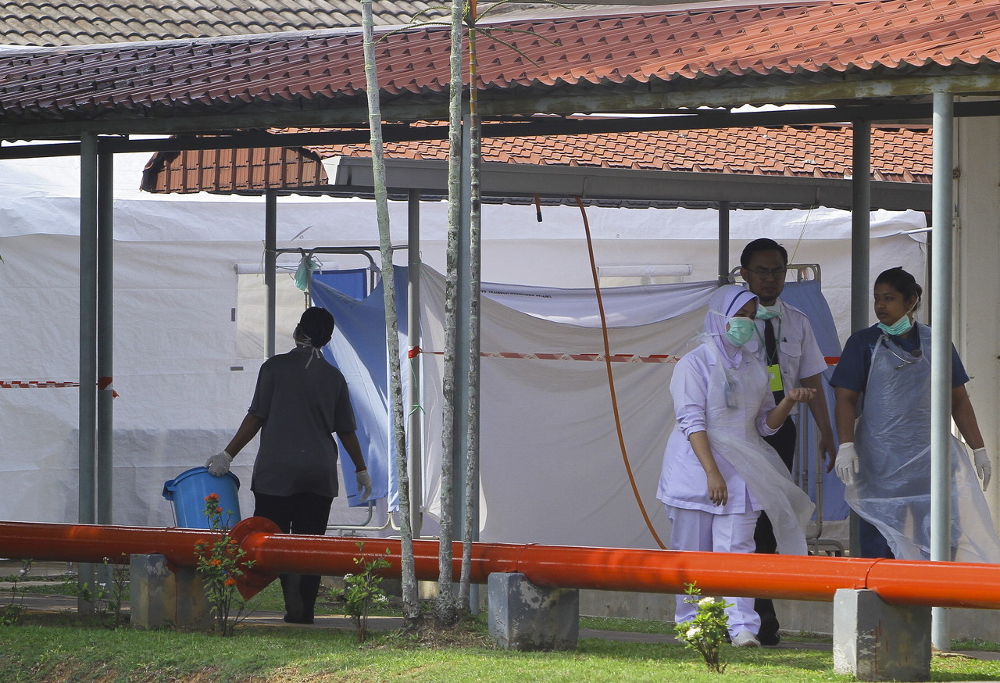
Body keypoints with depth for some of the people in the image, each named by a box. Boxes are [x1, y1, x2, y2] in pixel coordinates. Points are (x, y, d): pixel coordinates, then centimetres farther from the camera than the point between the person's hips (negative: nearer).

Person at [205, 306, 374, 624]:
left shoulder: (276, 366, -3)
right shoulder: (334, 377, 6)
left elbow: (256, 417, -7)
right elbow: (346, 430, 11)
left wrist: (228, 454, -2)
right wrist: (361, 469, 23)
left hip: (277, 471, -3)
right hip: (320, 475, 3)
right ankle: (304, 610, 4)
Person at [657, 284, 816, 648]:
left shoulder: (753, 368, 13)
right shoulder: (694, 364, -3)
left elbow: (765, 423, 15)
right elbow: (692, 423, -11)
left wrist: (789, 401, -5)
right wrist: (712, 472, -19)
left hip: (740, 470, 3)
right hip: (696, 466, -3)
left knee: (736, 548, -7)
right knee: (692, 551, 1)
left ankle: (742, 625, -15)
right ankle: (690, 623, 11)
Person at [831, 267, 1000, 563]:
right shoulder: (864, 343, 3)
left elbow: (958, 400, 14)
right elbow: (846, 399, 0)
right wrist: (846, 446, -14)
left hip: (931, 457, 2)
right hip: (881, 460, -2)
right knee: (879, 541, -4)